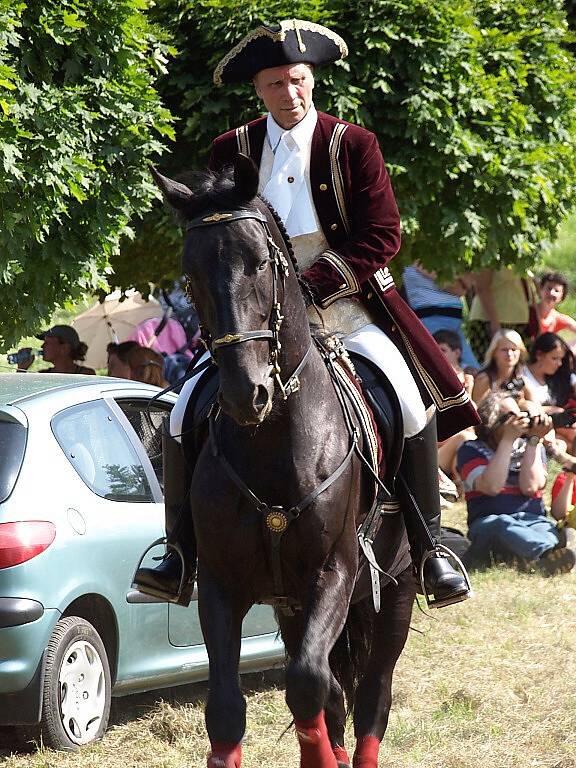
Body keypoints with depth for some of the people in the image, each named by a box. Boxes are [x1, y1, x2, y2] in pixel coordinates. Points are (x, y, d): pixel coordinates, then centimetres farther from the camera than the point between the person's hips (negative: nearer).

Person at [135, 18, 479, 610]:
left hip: (344, 306, -3)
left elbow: (382, 237, -7)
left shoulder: (352, 144, -2)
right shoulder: (231, 151, 6)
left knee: (411, 400, -24)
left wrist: (310, 285, -18)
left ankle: (428, 549, -12)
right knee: (189, 410, -12)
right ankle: (185, 553, -3)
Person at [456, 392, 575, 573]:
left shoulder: (531, 447, 16)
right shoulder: (471, 450, 7)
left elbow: (530, 487, -3)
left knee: (546, 529, -33)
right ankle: (548, 550, -67)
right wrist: (508, 439, -10)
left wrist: (533, 440, -3)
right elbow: (491, 487, -13)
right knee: (501, 525, -38)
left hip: (533, 520, 3)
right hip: (488, 522, -3)